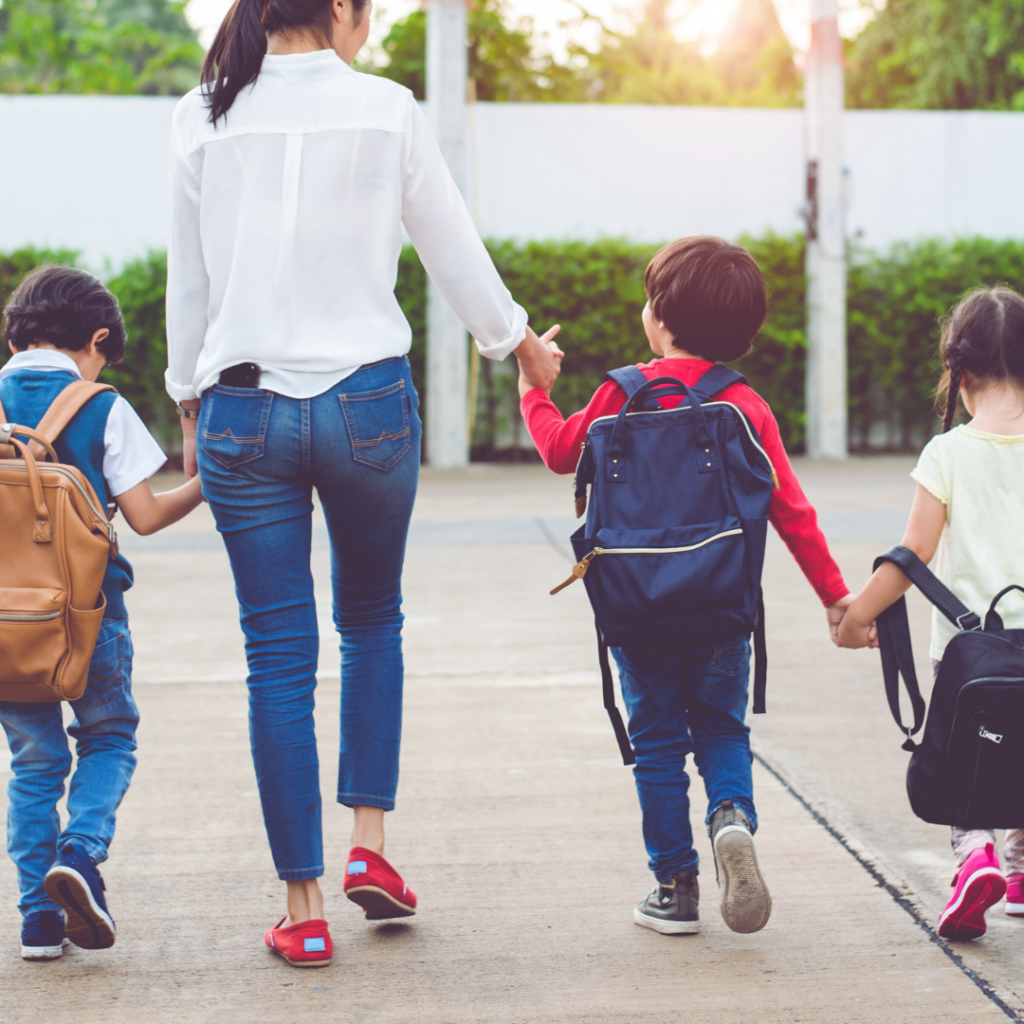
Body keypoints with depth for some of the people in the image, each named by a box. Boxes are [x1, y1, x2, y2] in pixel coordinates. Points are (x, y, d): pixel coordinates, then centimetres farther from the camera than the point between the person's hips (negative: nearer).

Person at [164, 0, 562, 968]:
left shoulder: (203, 119, 1)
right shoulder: (385, 109, -3)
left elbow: (188, 281, 6)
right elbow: (453, 247, 6)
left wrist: (190, 403, 18)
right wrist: (521, 342, 22)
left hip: (243, 408, 1)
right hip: (367, 400, -1)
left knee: (278, 654, 5)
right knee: (372, 620, 21)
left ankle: (304, 906, 7)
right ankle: (369, 841, 15)